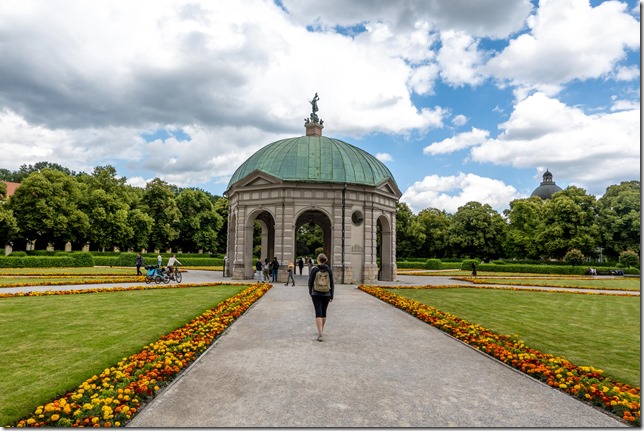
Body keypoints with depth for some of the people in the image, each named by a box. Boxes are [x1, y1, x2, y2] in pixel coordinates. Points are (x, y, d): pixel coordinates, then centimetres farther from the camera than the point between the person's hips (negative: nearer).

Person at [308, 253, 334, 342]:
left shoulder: (314, 270, -8)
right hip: (326, 295, 3)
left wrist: (310, 293, 13)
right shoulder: (329, 270, -2)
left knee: (318, 313, -4)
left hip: (316, 294, -2)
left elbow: (310, 282, -2)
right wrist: (331, 295, 8)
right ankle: (321, 330, 34)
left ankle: (320, 334, -15)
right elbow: (332, 284, 0)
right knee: (324, 312, 18)